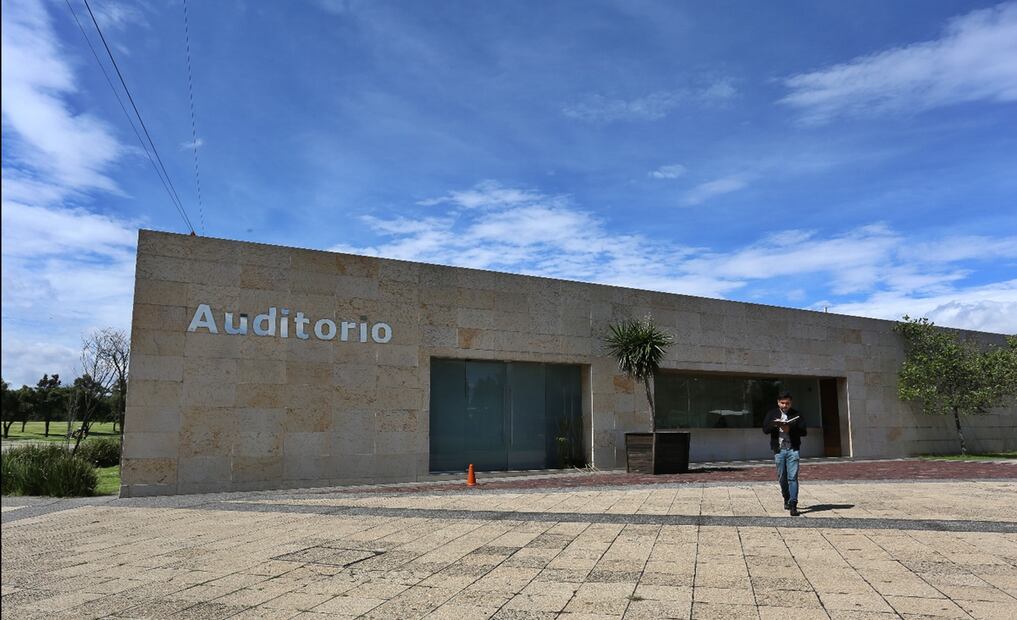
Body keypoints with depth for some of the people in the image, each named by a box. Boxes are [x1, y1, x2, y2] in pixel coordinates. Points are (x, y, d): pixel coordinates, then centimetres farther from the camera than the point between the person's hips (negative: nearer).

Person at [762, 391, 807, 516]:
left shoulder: (796, 415, 6)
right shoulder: (772, 414, 8)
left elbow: (803, 431, 1)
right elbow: (765, 429, -1)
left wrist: (790, 429, -15)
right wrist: (775, 424, -20)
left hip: (793, 449, -1)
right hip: (779, 450, 2)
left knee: (793, 477, -10)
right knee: (782, 478, 10)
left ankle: (793, 505, -10)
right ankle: (787, 499, 30)